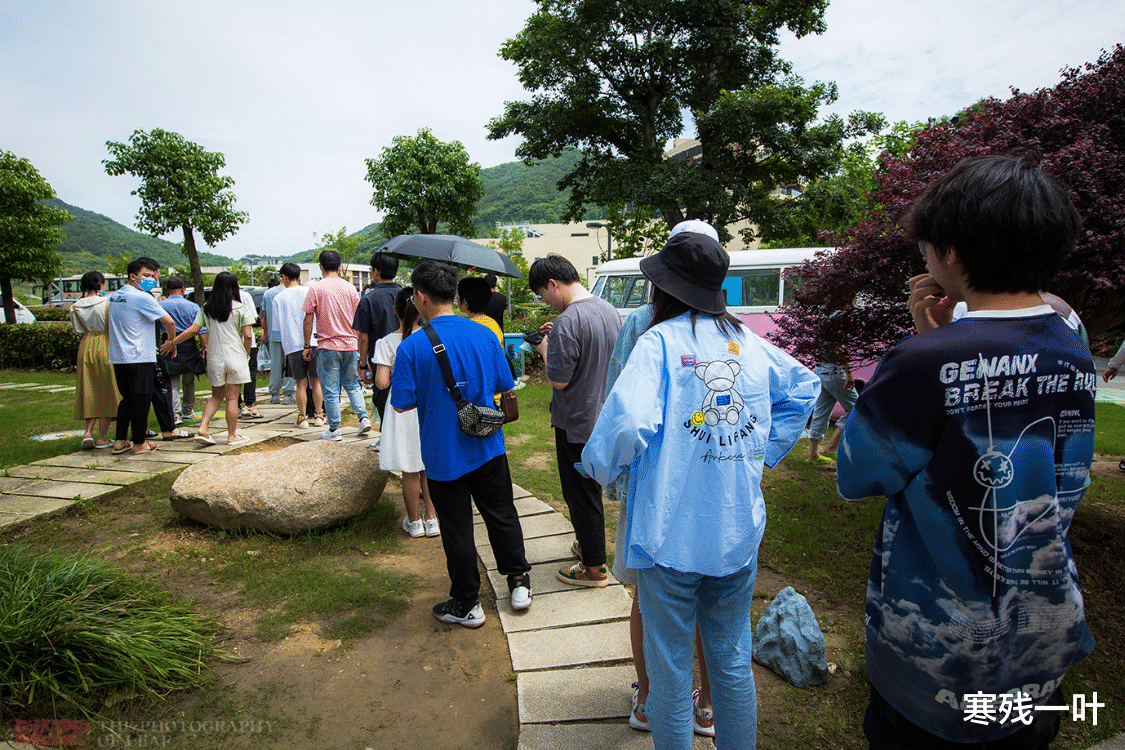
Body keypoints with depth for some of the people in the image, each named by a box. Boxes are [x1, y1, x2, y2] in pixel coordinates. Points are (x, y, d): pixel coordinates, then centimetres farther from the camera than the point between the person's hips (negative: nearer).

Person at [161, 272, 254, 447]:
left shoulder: (206, 308, 5)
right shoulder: (240, 308, -5)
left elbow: (193, 330, 2)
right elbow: (248, 335, -8)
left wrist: (172, 343, 13)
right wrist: (246, 354, 7)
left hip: (214, 358, 4)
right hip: (235, 357, -3)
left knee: (217, 395, 17)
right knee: (232, 398, 2)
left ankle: (203, 428, 4)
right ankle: (232, 436, 8)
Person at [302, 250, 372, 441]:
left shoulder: (315, 289, -6)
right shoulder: (350, 288, 4)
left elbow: (308, 320, -6)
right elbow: (358, 319, 9)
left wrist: (307, 345, 2)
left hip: (327, 346, -3)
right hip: (350, 344, 4)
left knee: (330, 389, 4)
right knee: (352, 384, 17)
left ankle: (334, 429, 10)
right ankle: (363, 418, 6)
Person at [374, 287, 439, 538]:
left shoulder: (386, 343, -10)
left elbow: (381, 382, -14)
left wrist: (396, 374, 4)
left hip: (403, 408, -1)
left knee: (410, 470, 10)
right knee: (430, 466, 14)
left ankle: (414, 521, 23)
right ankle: (431, 518, 21)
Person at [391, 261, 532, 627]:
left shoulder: (412, 346, -16)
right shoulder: (484, 335, -4)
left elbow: (401, 404, -12)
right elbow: (505, 386, 4)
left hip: (444, 456, -3)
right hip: (488, 447, 4)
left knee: (457, 531, 10)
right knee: (502, 516, 20)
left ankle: (467, 604, 25)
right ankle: (519, 582, 32)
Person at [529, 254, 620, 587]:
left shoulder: (567, 322, -24)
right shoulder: (609, 310, 3)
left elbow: (559, 379, -22)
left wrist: (545, 348, -6)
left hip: (577, 424, -8)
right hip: (604, 418, 8)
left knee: (580, 494, 6)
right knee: (592, 489, 23)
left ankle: (594, 568, 19)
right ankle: (589, 544, 40)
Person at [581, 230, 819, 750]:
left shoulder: (659, 340, -14)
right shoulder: (747, 341, 4)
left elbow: (628, 421, -27)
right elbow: (805, 387, 17)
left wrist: (598, 467, -8)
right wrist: (764, 453, 16)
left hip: (672, 533, -5)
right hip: (739, 531, 5)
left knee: (670, 665, 14)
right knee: (732, 658, 22)